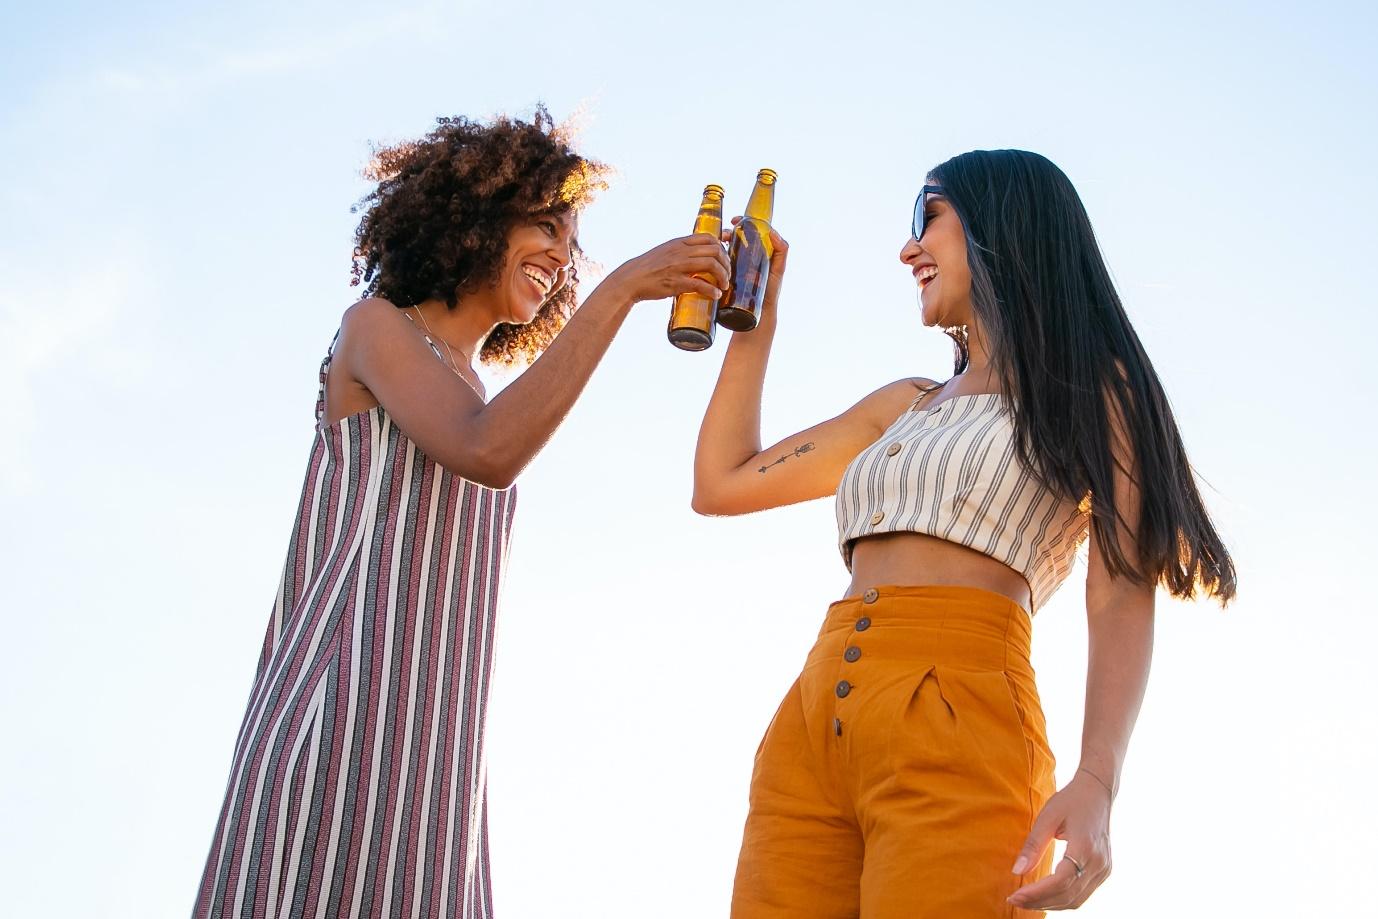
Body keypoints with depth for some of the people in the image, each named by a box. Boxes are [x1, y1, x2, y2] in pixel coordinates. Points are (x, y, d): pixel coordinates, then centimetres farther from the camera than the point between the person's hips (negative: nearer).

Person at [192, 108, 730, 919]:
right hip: (340, 721, -7)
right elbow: (487, 455, -13)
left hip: (428, 753, 7)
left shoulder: (477, 404, 29)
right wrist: (624, 287, -12)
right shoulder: (376, 326, 7)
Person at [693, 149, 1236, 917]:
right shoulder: (906, 406, 26)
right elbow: (721, 485, 28)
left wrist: (1097, 784, -20)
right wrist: (759, 314, 31)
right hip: (811, 721, 6)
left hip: (955, 720, -5)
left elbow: (1124, 596, -4)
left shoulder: (1090, 389, 8)